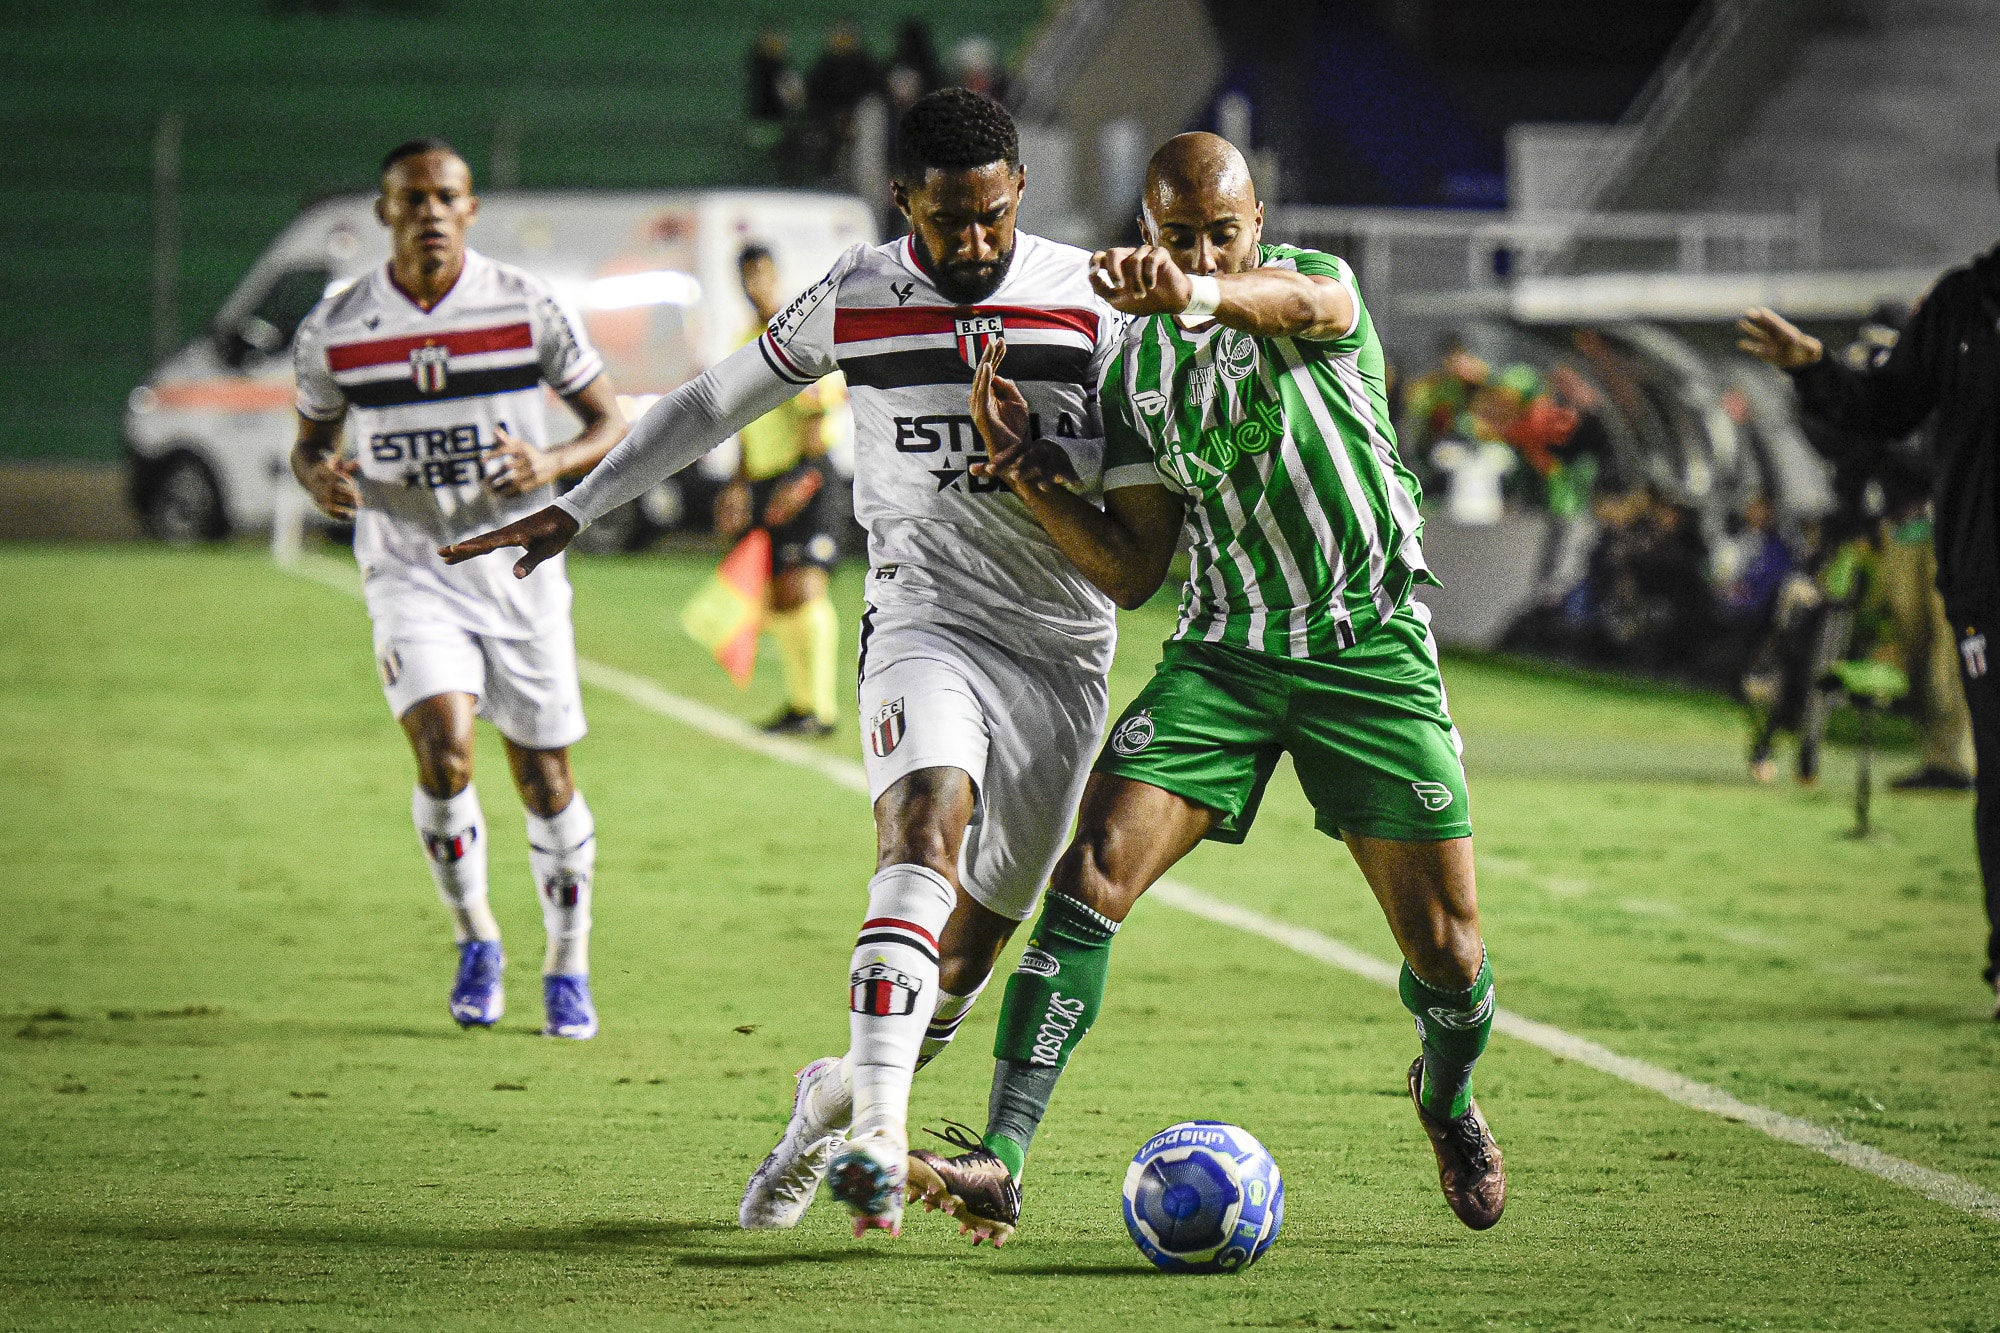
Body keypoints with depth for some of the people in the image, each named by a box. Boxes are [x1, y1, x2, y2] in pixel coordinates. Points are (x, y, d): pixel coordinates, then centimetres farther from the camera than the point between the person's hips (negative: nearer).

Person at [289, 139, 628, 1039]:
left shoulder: (527, 308, -5)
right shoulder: (336, 329, -1)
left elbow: (613, 423, 1)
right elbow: (311, 440, 12)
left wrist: (554, 465, -19)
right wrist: (319, 477, -12)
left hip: (520, 568, 0)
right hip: (410, 573, 0)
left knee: (545, 779, 5)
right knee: (445, 753, -20)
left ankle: (567, 967, 25)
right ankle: (475, 942, 4)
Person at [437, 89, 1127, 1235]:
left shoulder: (1087, 297, 1)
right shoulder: (855, 300, 4)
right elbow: (715, 405, 17)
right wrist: (576, 510, 17)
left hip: (1064, 648, 2)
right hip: (925, 616, -2)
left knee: (973, 944, 3)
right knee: (928, 830, -30)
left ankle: (833, 1102, 28)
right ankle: (876, 1136, -41)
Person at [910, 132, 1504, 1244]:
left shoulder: (1318, 285, -5)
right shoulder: (1139, 369, 6)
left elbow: (1303, 304, -34)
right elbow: (1132, 569, 6)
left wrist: (1204, 296, -57)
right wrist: (1033, 476, -10)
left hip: (1371, 650, -2)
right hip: (1223, 652, 2)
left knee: (1449, 952, -2)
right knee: (1091, 878, -18)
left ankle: (1450, 1101, 33)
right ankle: (1001, 1163, -23)